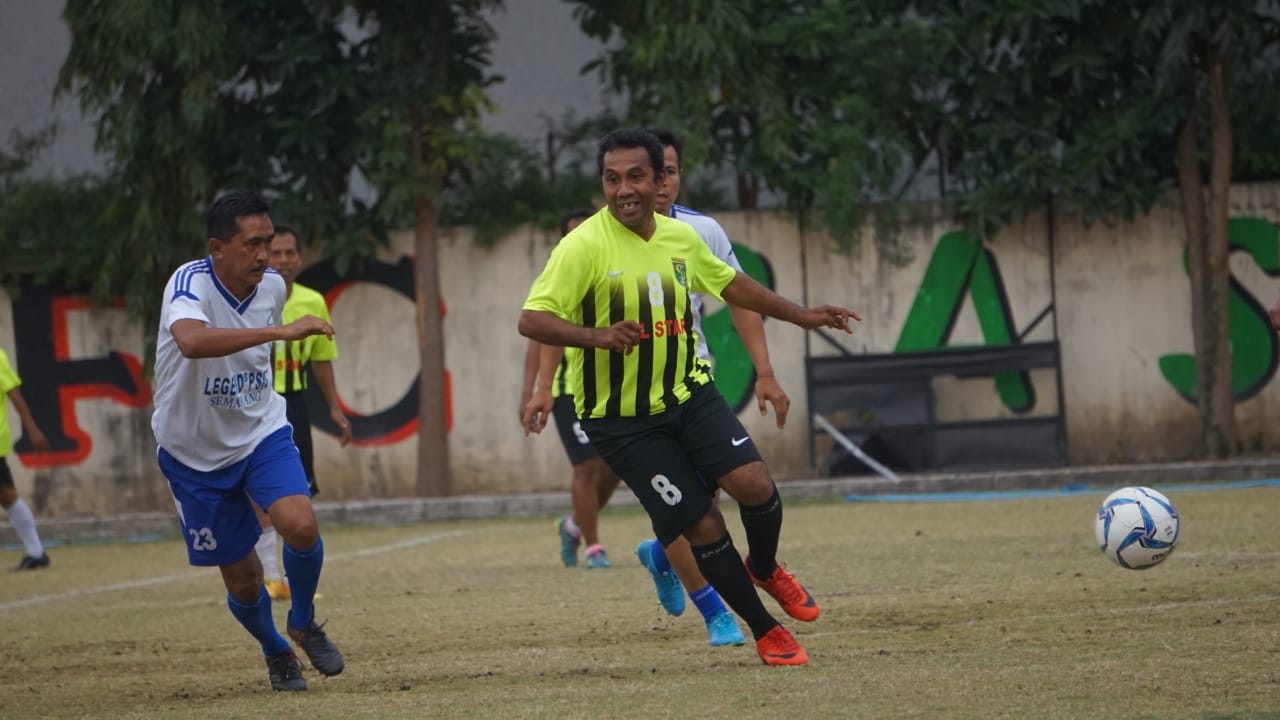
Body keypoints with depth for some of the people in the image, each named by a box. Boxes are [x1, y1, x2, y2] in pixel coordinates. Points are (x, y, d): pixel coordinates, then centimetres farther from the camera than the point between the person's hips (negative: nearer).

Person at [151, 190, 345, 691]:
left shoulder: (272, 285, -7)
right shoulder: (190, 283, -26)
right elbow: (191, 341, -50)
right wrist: (280, 330, -54)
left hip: (262, 432, 3)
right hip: (195, 452, -3)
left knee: (301, 524, -24)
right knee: (243, 580, 3)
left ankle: (303, 622, 4)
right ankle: (275, 652, 35)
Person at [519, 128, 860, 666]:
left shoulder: (681, 238, 2)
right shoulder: (584, 246, -17)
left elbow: (731, 284, 21)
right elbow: (532, 320, -23)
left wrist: (802, 316, 24)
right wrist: (598, 335, -38)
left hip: (688, 393, 5)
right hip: (621, 418, -5)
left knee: (756, 485, -13)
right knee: (703, 526, -7)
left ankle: (764, 570, 21)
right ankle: (765, 632, 13)